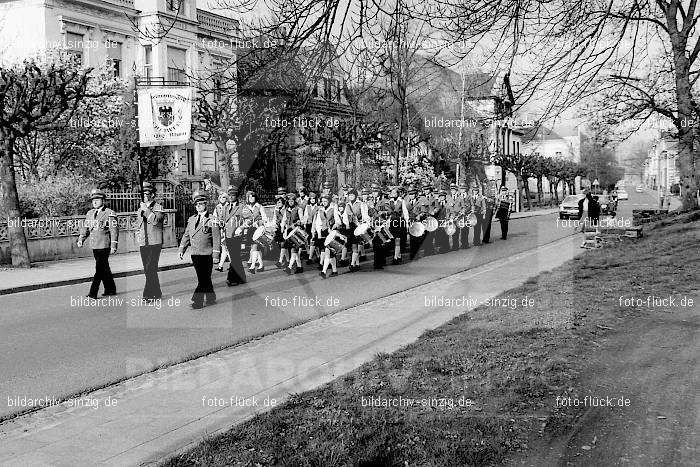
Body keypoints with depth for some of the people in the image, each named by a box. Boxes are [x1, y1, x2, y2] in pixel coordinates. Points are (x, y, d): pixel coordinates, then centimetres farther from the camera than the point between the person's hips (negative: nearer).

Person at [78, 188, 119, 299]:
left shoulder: (110, 214, -7)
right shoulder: (89, 214, 13)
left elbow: (114, 231, -9)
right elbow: (85, 228, 17)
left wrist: (113, 246, -13)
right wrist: (81, 240, 2)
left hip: (104, 245, -7)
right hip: (94, 245, 7)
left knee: (100, 268, -10)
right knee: (104, 268, 14)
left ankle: (93, 292, -10)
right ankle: (110, 289, 25)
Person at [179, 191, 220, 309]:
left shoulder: (212, 220, -4)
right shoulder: (191, 219, 12)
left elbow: (216, 238, -6)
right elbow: (186, 235, 16)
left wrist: (215, 255, -11)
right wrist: (182, 249, 6)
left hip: (207, 255, -6)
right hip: (195, 255, 6)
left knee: (204, 279, -6)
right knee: (203, 279, 12)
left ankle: (197, 301, -6)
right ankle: (211, 298, 23)